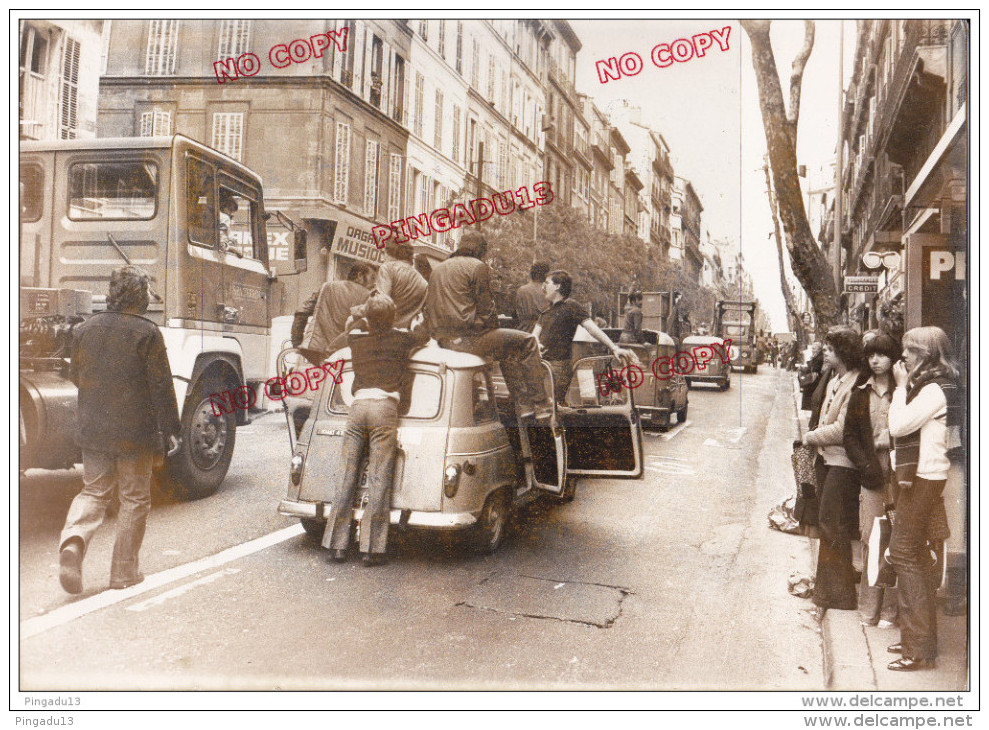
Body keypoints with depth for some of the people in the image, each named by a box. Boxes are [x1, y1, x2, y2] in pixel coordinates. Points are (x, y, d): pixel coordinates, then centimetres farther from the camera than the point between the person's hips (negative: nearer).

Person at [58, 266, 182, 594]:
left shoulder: (85, 328, 4)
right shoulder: (147, 332, -11)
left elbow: (75, 375, 15)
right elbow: (161, 385, -11)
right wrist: (170, 428, -4)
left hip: (92, 428, 4)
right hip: (135, 431, -4)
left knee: (93, 491, 15)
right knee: (134, 498, 8)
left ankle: (73, 540, -12)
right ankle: (124, 571, 13)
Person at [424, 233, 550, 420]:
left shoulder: (438, 268, 20)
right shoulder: (478, 266, -4)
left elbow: (427, 308, 21)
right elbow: (485, 308, -7)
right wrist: (494, 328, 9)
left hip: (443, 338, 9)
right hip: (469, 337, -9)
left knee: (507, 350, 28)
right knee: (527, 343, 2)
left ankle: (524, 405, 23)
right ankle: (541, 406, 1)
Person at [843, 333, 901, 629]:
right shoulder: (860, 392, 11)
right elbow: (849, 435, 10)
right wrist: (865, 465, -1)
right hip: (872, 474, 3)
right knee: (870, 540, 4)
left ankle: (891, 607, 6)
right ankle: (870, 607, 13)